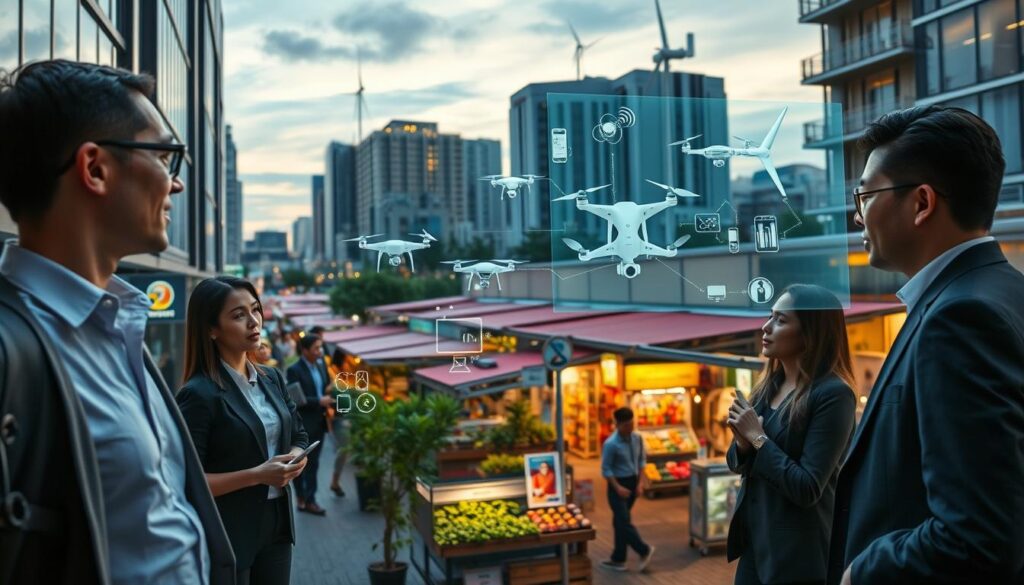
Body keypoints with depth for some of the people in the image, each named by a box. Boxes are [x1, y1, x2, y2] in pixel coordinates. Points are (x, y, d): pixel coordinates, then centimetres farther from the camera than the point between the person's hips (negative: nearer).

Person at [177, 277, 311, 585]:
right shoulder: (199, 394, -16)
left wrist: (294, 461, -6)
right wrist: (256, 475, -22)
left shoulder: (272, 378, 6)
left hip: (277, 525, 6)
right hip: (227, 533, -6)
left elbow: (299, 437, 15)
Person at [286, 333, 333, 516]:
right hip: (303, 424, -7)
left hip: (319, 421, 7)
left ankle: (309, 498, 25)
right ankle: (303, 498, 18)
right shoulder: (295, 370, -15)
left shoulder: (321, 364, 6)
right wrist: (319, 401, -21)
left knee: (313, 463, 15)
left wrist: (330, 390, -6)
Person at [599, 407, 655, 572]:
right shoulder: (610, 444, -18)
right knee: (624, 521, -1)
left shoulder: (637, 439, -2)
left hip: (633, 482, 4)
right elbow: (606, 469, -13)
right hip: (617, 484, -4)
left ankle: (618, 560, 15)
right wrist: (618, 488, -16)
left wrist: (640, 482, 0)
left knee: (621, 521, 8)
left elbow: (641, 461, 9)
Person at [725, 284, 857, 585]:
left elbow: (807, 489, -21)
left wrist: (757, 437, -16)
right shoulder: (769, 385, 4)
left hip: (798, 551, -7)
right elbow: (739, 463, 11)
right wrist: (743, 441, -9)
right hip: (754, 538, 7)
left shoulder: (833, 394, -18)